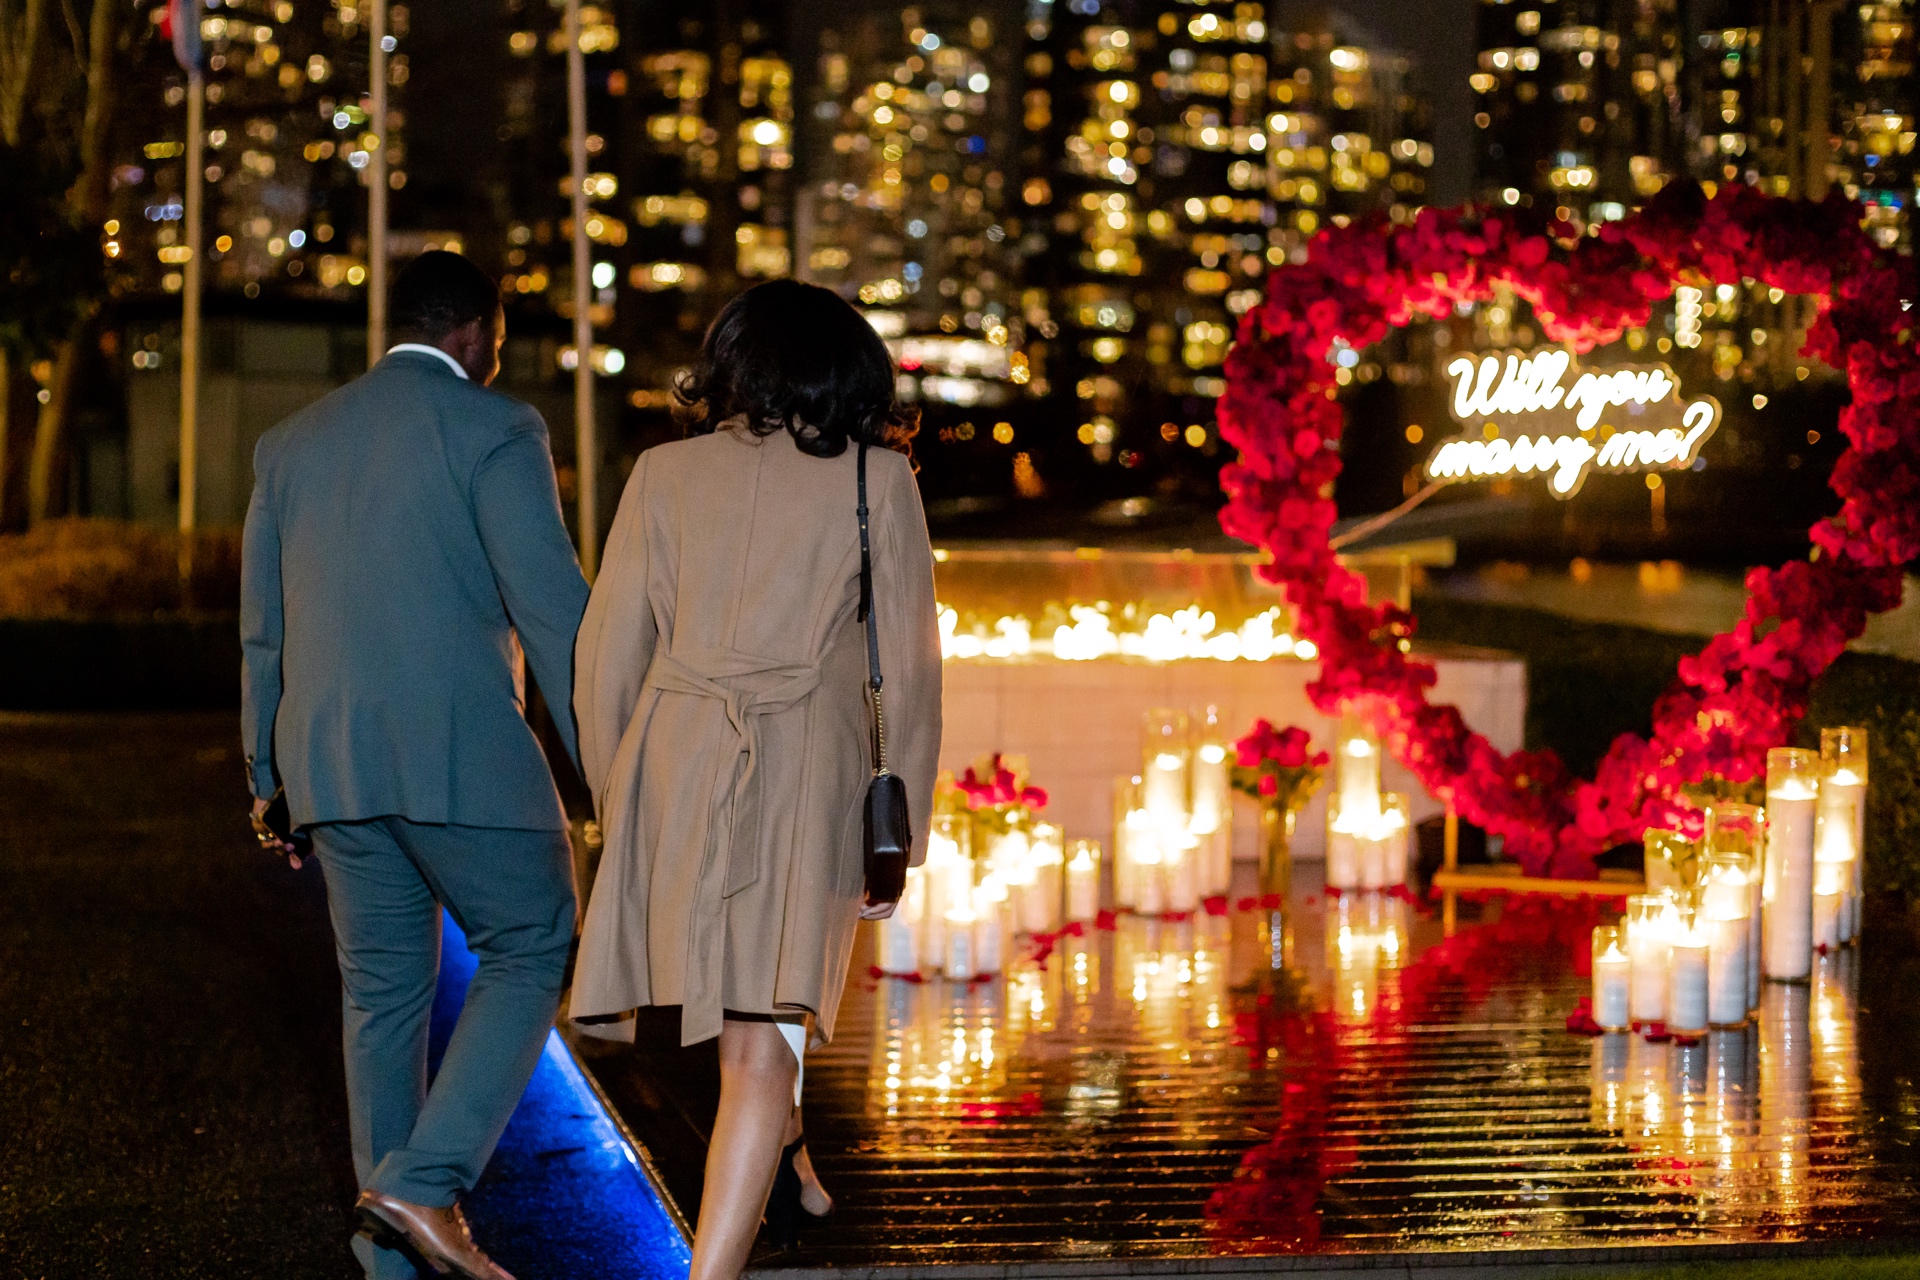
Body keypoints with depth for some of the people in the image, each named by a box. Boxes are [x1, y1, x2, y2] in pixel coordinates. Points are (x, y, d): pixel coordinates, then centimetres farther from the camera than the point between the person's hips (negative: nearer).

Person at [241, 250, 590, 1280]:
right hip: (459, 750, -6)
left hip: (327, 758, 6)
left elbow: (261, 629, 20)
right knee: (530, 955, 5)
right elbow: (551, 606, -10)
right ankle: (424, 1184, -9)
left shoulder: (292, 443, 16)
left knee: (381, 990, 13)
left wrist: (267, 773, 29)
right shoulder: (491, 429, -4)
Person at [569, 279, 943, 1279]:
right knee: (763, 1041, -6)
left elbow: (604, 656, 7)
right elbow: (907, 668, 2)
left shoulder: (665, 474, 8)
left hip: (673, 759, 3)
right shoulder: (877, 479, 3)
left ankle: (780, 1153, 49)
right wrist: (898, 832, 9)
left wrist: (615, 800, 18)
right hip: (807, 775, -3)